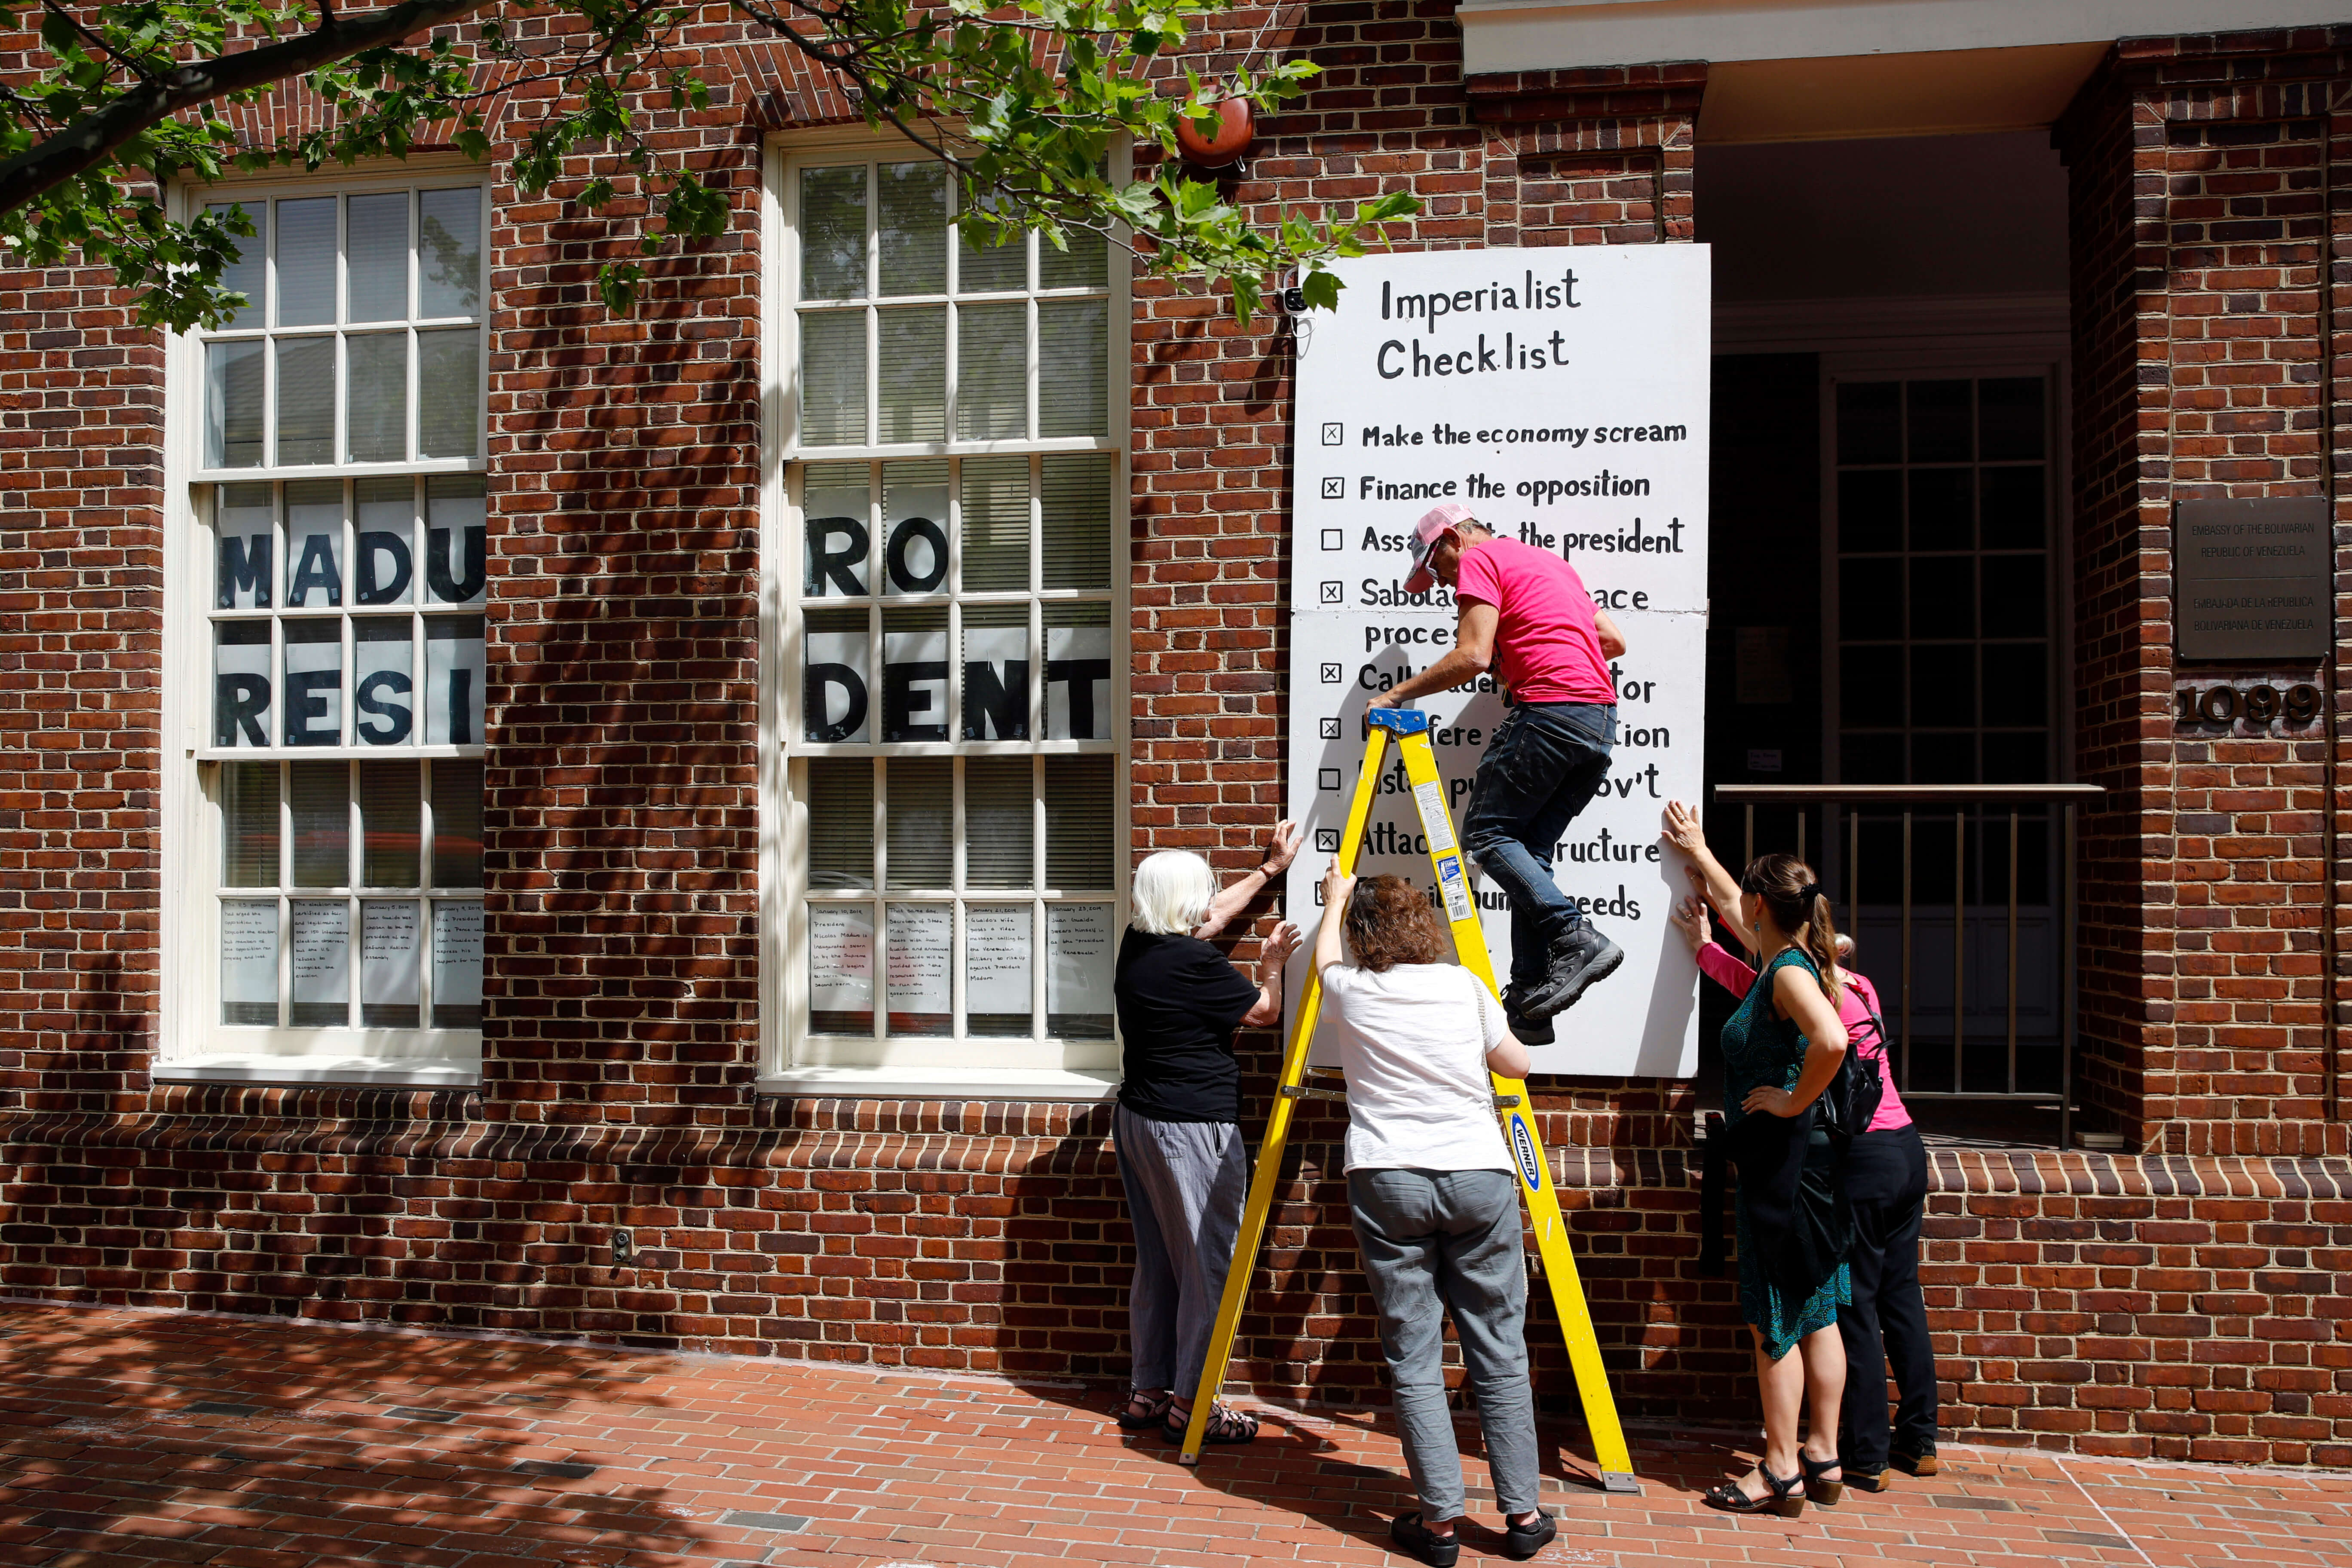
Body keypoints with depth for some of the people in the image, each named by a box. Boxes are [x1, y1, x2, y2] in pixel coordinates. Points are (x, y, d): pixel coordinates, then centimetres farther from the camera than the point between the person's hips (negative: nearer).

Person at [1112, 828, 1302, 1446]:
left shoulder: (1137, 945, 6)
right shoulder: (1195, 962, -19)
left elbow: (1218, 911, 24)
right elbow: (1265, 1011, -3)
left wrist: (1272, 868, 34)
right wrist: (1272, 963, 17)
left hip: (1136, 1118, 9)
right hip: (1193, 1129, -9)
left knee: (1157, 1261, 15)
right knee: (1206, 1264, 0)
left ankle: (1149, 1392, 23)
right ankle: (1189, 1404, 5)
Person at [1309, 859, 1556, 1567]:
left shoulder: (1350, 992, 4)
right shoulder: (1464, 985, 5)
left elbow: (1326, 953, 27)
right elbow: (1517, 1065, 15)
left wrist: (1337, 899, 45)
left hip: (1387, 1182, -1)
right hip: (1478, 1176, 1)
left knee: (1412, 1355, 4)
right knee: (1499, 1353, 9)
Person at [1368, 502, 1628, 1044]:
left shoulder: (1479, 560, 2)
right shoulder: (1550, 561, 28)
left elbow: (1472, 658, -11)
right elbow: (1614, 641, 27)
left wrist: (1398, 693, -2)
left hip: (1550, 710, -9)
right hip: (1603, 715, 9)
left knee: (1486, 834, -2)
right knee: (1532, 847, 8)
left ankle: (1576, 938, -15)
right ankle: (1528, 1005, 3)